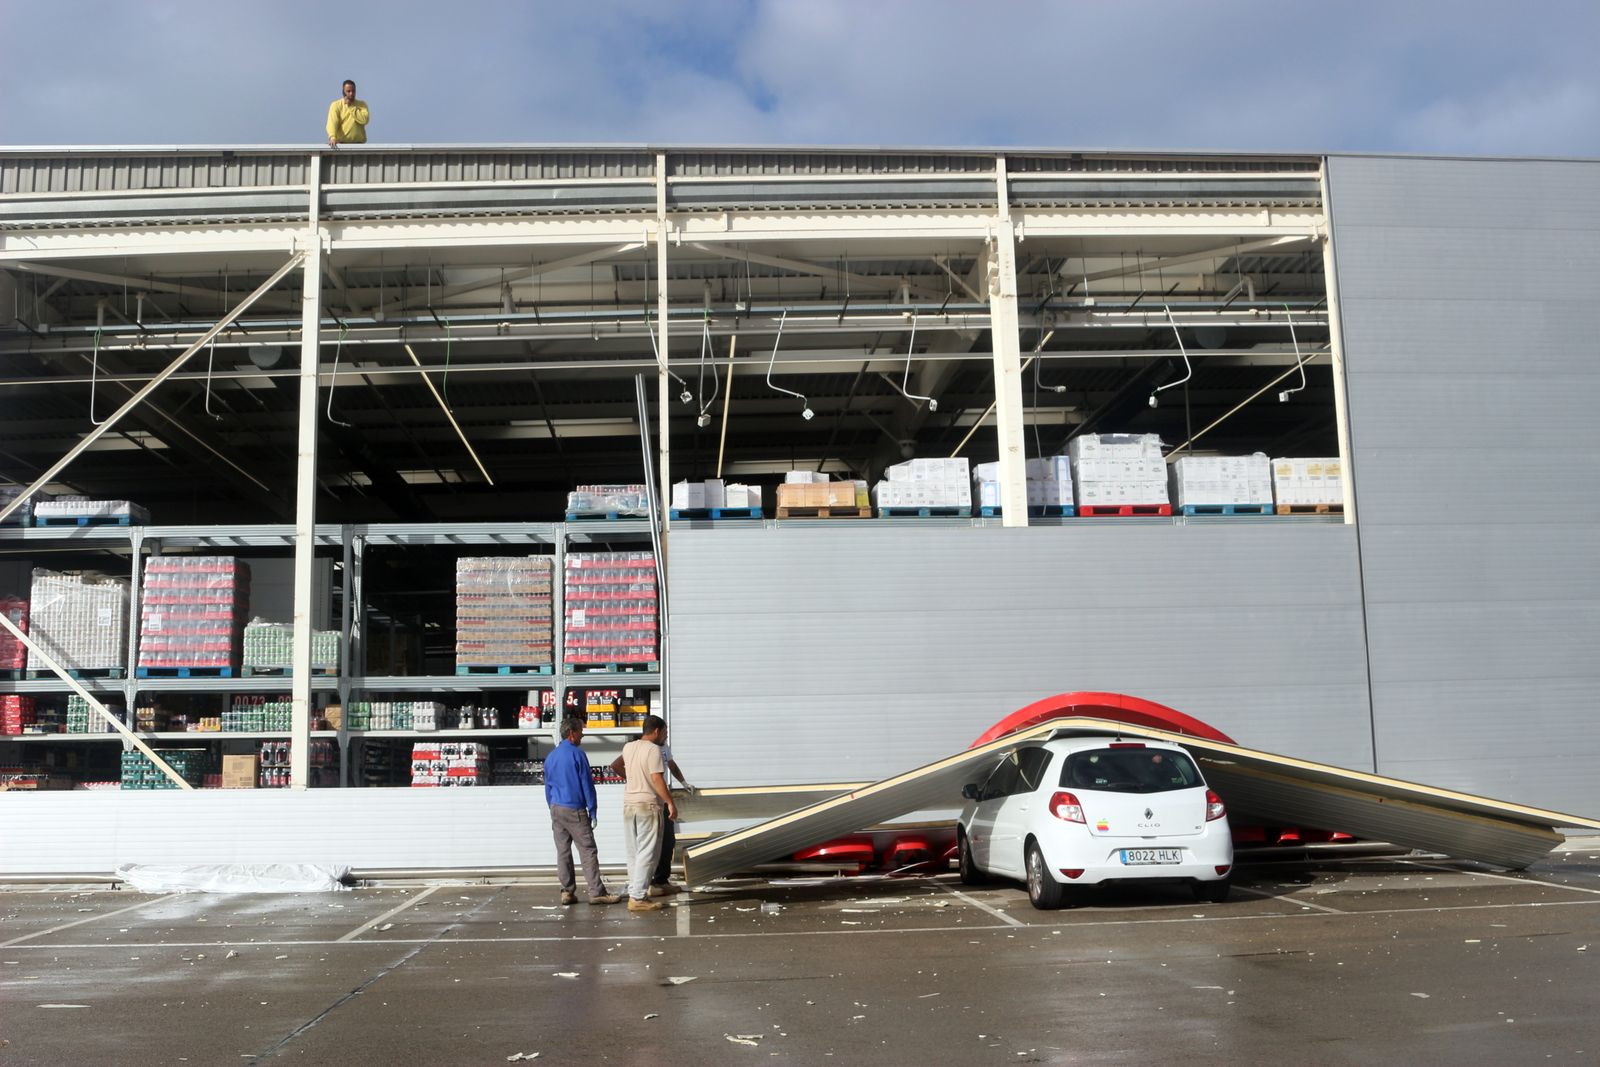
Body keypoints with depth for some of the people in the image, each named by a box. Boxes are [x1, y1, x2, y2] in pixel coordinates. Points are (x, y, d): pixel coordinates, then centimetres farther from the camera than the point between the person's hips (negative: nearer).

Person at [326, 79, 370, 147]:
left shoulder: (362, 104, 10)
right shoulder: (336, 105, 4)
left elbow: (364, 119, -9)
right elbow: (332, 123, -11)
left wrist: (351, 107, -7)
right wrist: (332, 137, -30)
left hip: (359, 144, 2)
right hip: (341, 144, -2)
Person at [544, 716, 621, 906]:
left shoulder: (550, 757, 12)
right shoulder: (577, 754, -10)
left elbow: (548, 787, 16)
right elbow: (587, 785, -10)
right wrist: (593, 812, -6)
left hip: (556, 810, 7)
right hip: (575, 810, -7)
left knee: (562, 851, 9)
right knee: (588, 850, -4)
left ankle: (567, 892, 11)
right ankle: (596, 892, -6)